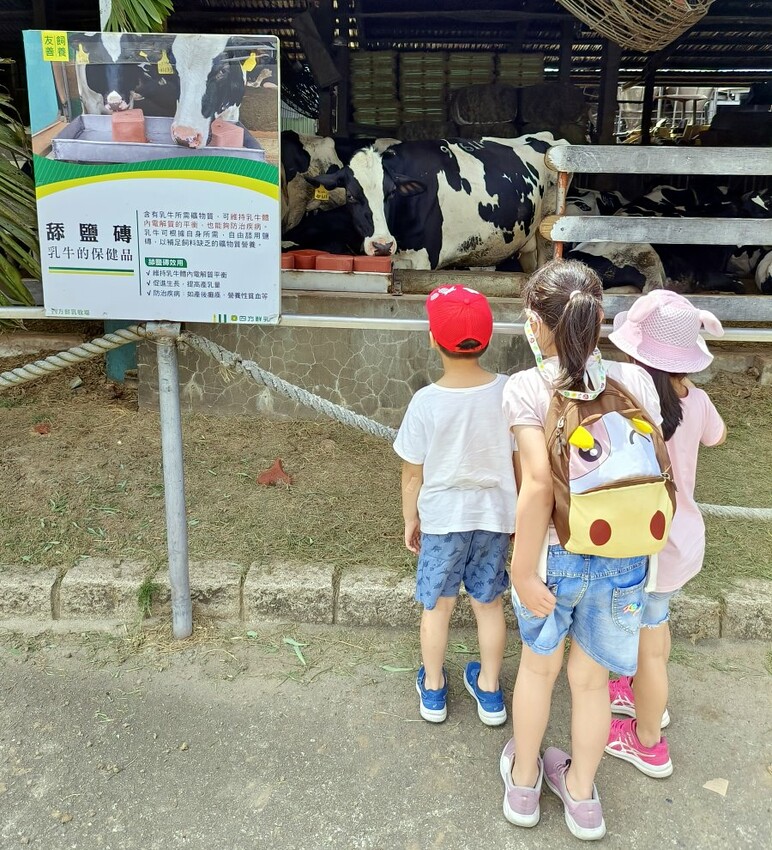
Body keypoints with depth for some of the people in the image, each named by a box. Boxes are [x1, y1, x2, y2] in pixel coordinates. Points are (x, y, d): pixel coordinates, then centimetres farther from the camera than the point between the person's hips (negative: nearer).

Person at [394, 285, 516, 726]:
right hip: (495, 516, 2)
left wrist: (410, 519, 7)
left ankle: (433, 689, 36)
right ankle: (490, 690, 36)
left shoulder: (426, 402, -19)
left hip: (442, 519, -2)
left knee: (438, 606, 17)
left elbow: (413, 474, -9)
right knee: (490, 603, 20)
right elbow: (521, 462, -3)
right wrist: (518, 513, 12)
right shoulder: (508, 392, -14)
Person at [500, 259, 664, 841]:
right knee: (591, 678, 21)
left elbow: (538, 481, -26)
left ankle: (524, 782, 45)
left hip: (555, 555, -2)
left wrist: (523, 571, -18)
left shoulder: (527, 388, -17)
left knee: (538, 667, 23)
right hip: (623, 558, 2)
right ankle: (581, 794, 43)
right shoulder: (635, 380, -8)